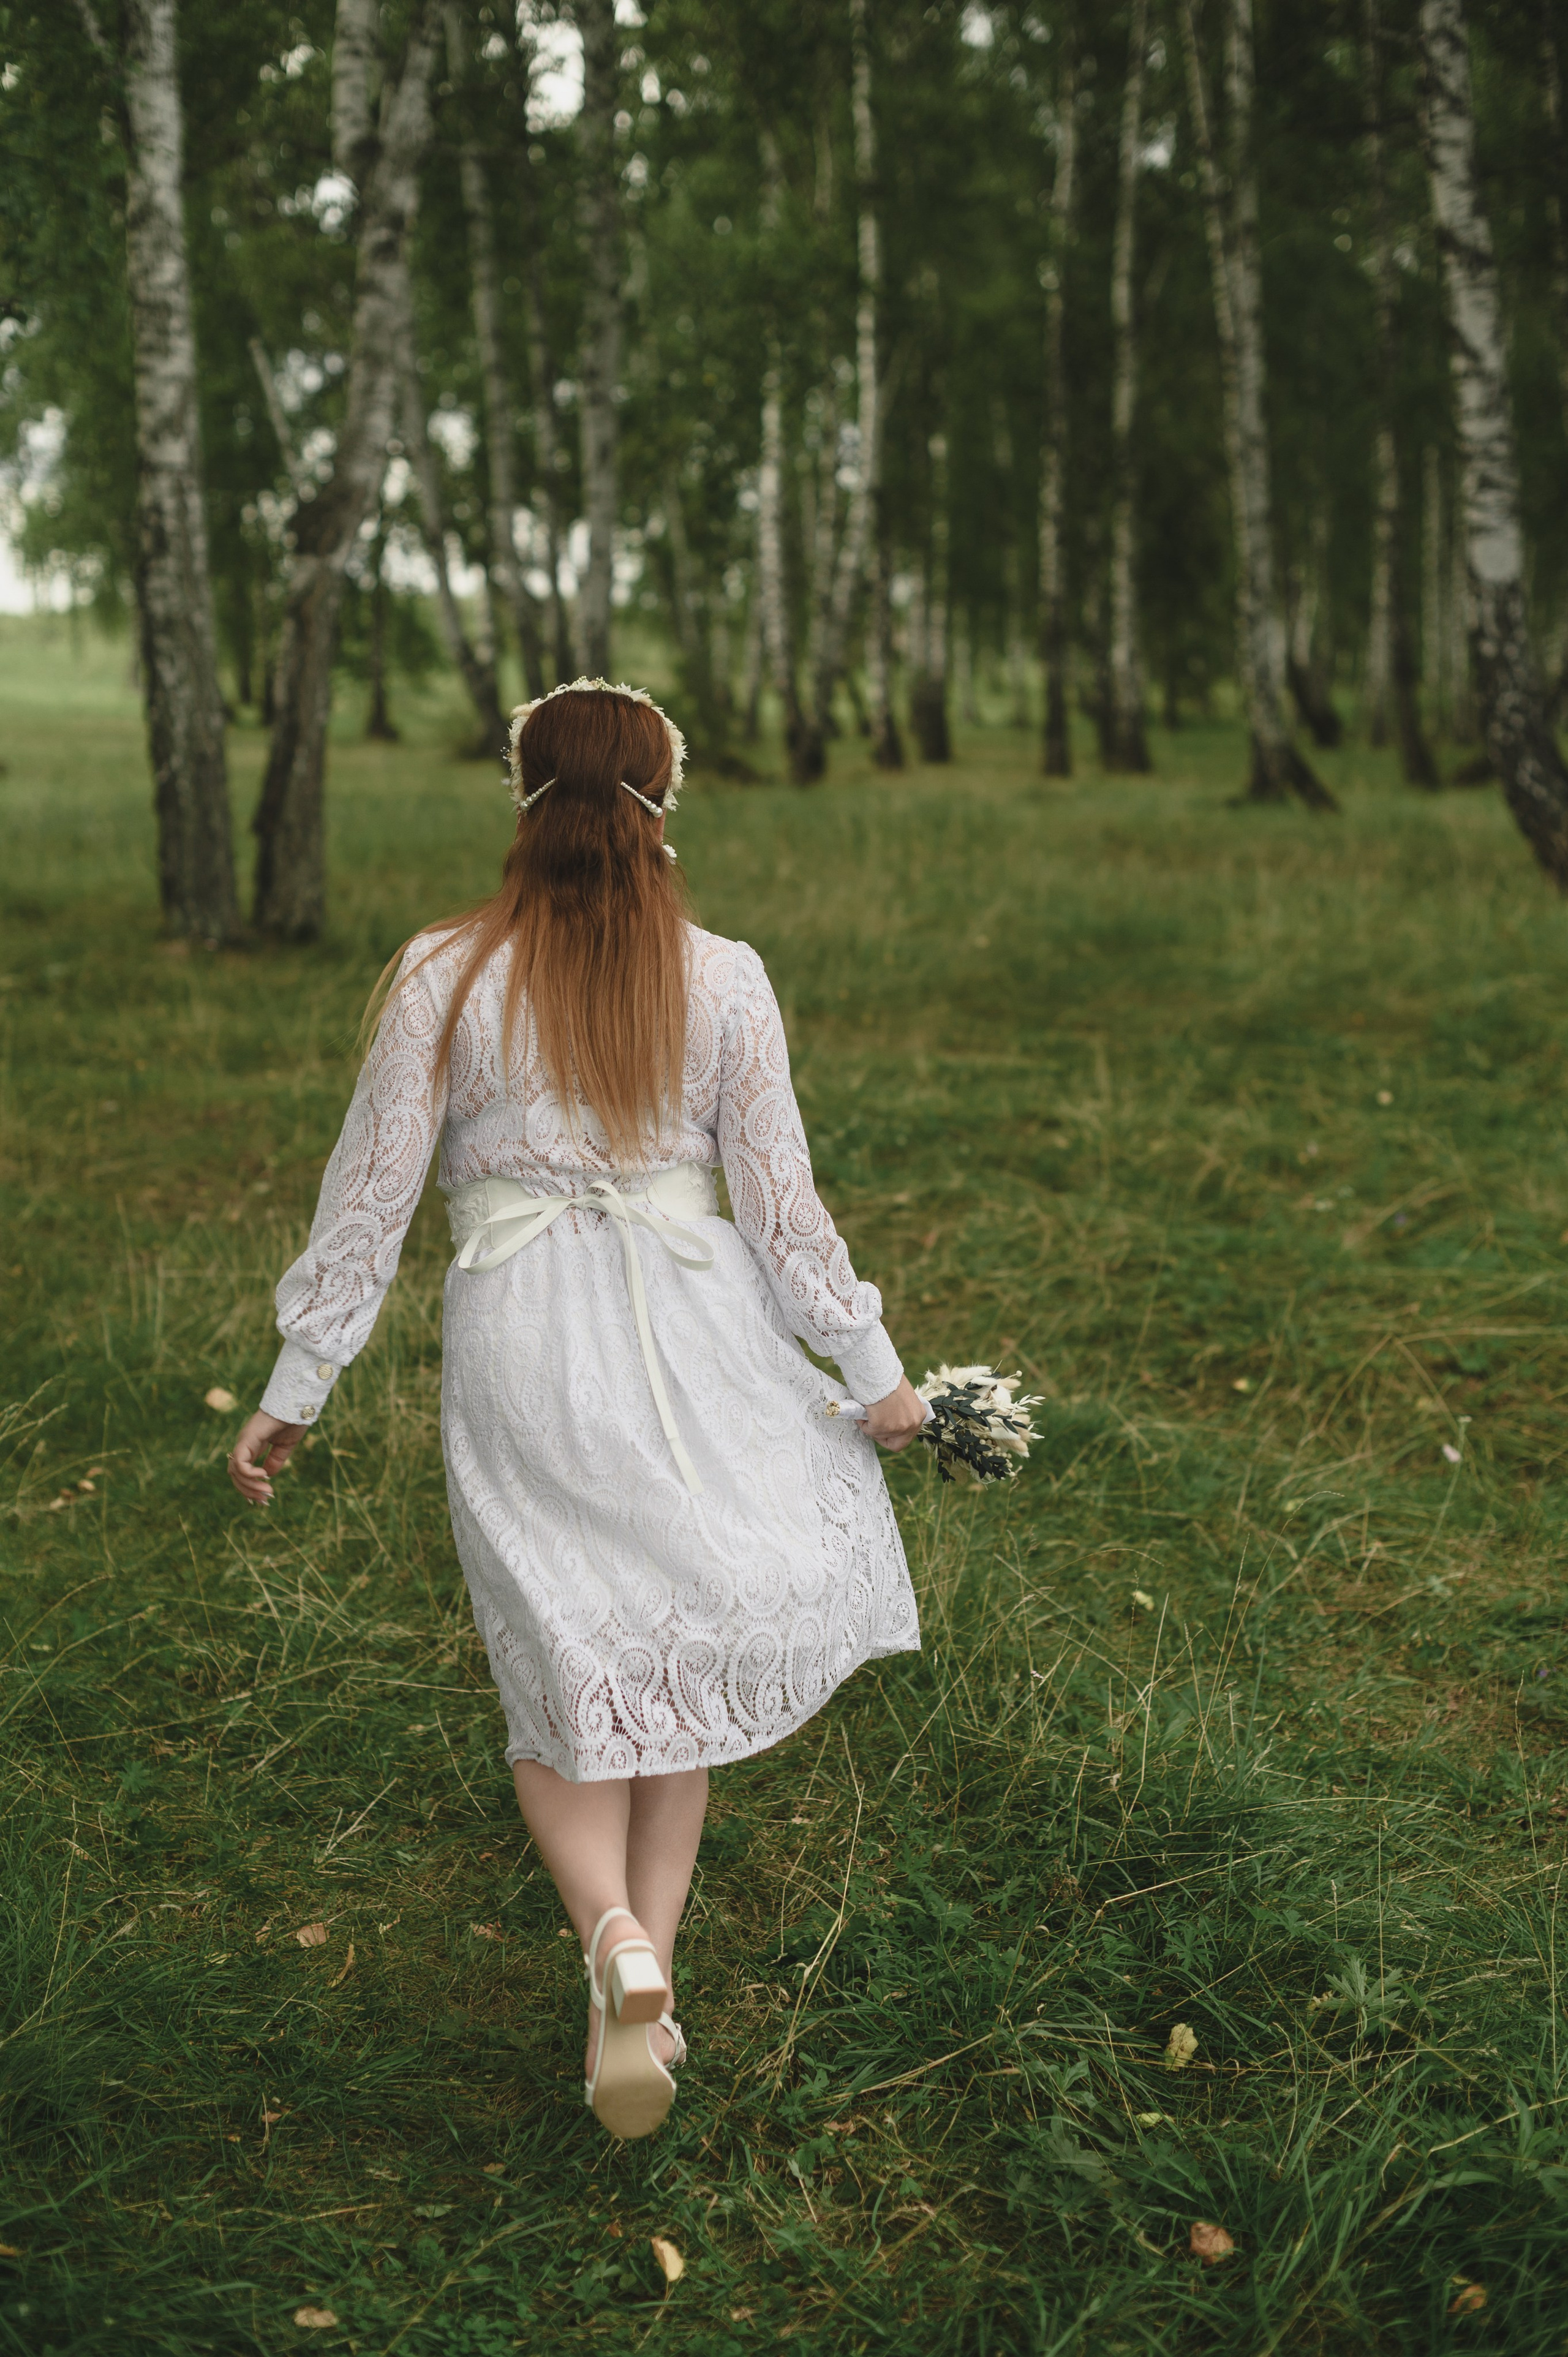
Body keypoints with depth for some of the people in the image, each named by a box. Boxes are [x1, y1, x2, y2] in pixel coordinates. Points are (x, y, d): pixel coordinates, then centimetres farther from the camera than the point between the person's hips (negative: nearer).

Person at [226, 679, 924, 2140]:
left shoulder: (444, 976, -6)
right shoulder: (723, 979, -3)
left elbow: (370, 1194, -4)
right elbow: (778, 1197, 0)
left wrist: (294, 1389, 5)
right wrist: (870, 1365, 12)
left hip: (517, 1337, -1)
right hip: (690, 1329, 1)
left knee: (561, 1679, 10)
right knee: (678, 1649, 17)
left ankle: (614, 1939, -14)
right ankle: (653, 1965, 15)